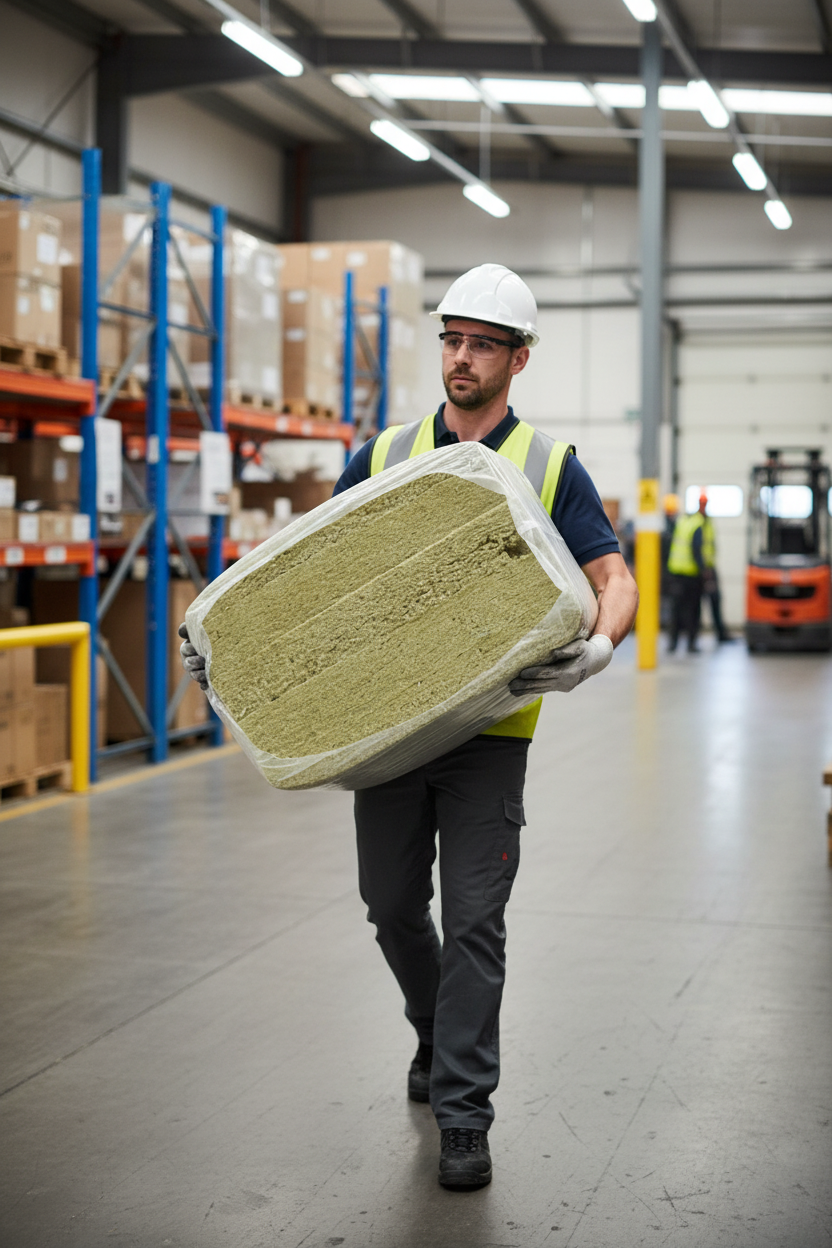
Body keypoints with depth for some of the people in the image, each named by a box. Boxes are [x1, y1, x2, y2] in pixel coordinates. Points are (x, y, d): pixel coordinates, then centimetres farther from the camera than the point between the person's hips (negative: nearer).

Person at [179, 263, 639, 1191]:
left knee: (472, 920, -3)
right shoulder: (385, 455, 8)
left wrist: (597, 647, -27)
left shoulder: (550, 466, 0)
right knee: (391, 903, 13)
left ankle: (463, 1112, 8)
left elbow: (614, 580, -6)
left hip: (489, 729, -3)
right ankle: (438, 1033, 40)